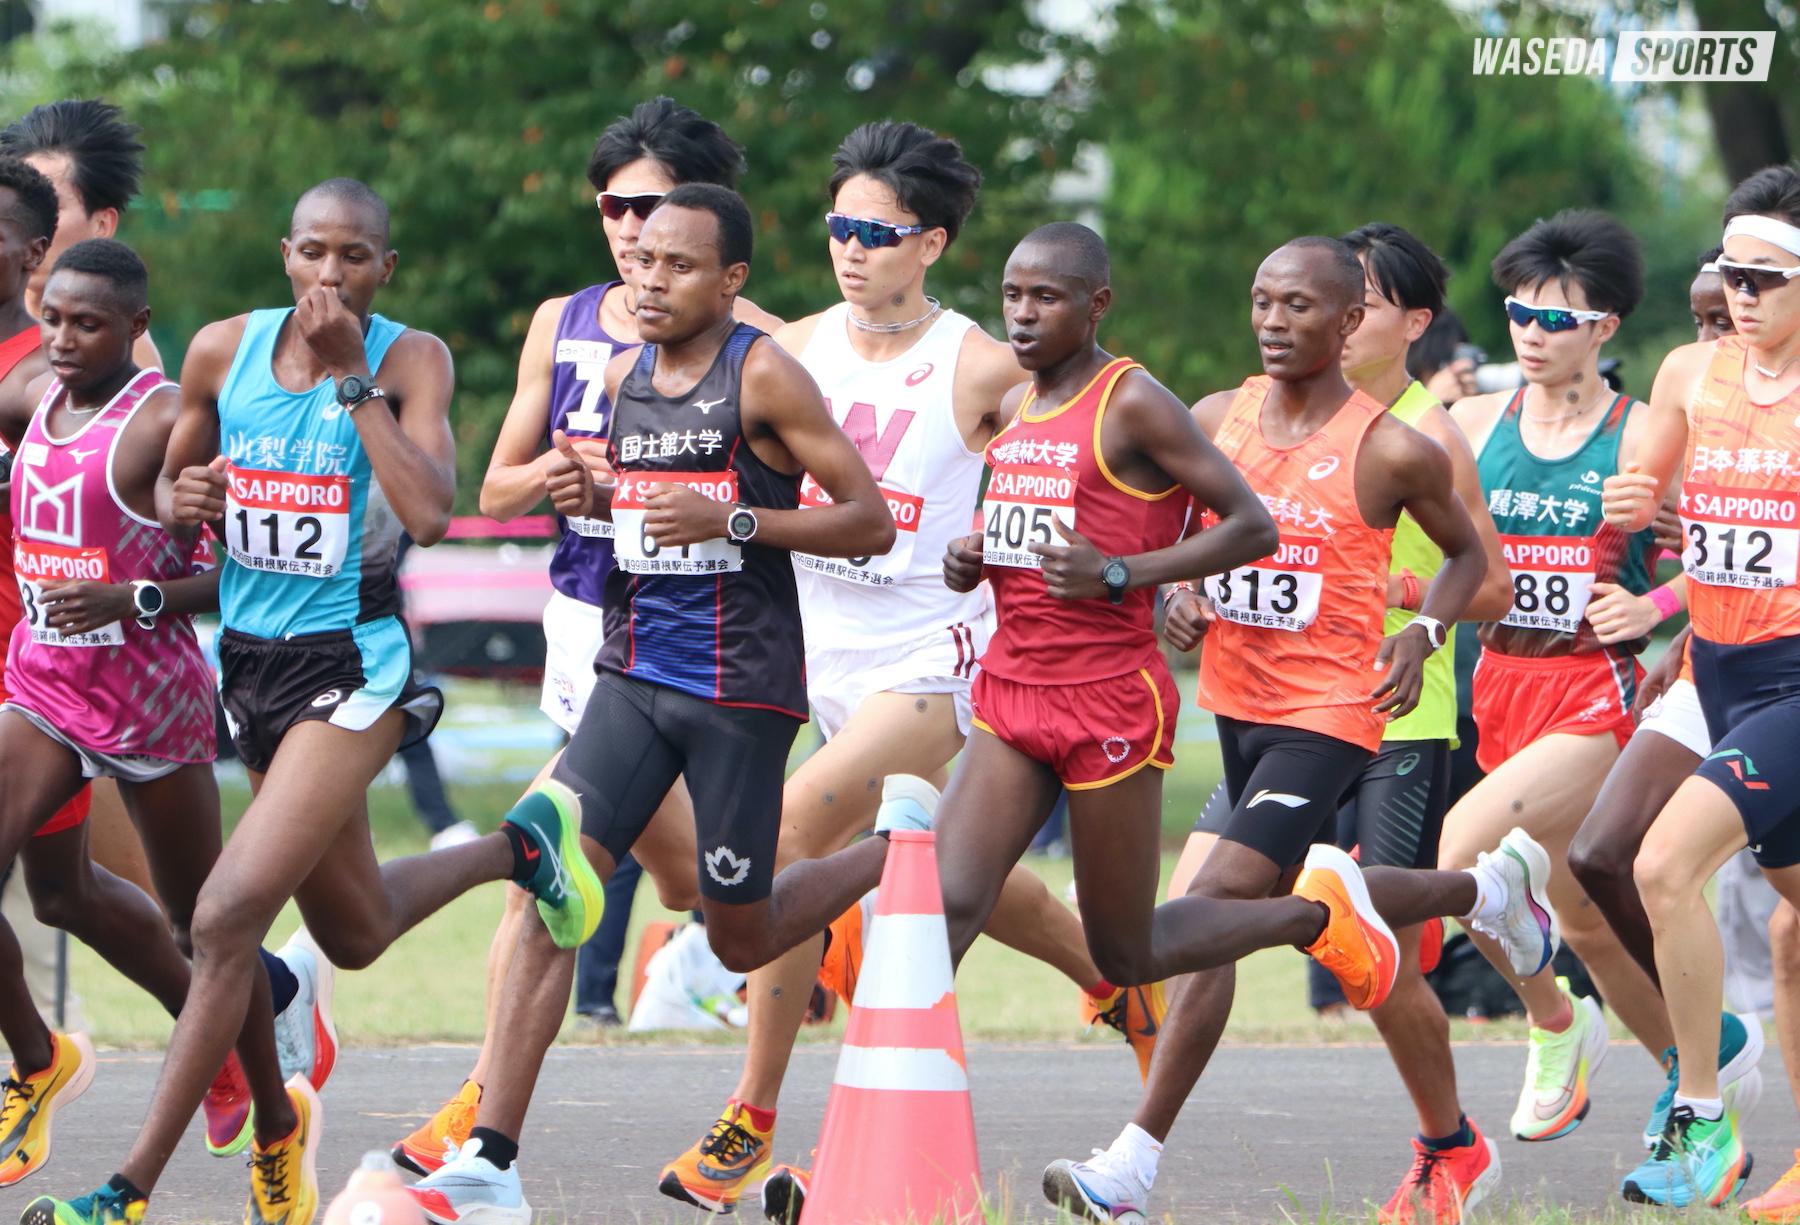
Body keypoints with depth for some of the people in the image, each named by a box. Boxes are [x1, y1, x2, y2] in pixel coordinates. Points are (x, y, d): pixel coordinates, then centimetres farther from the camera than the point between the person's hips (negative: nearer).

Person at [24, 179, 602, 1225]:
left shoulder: (410, 361, -11)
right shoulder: (224, 351, 1)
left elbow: (429, 514, -25)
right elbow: (172, 486, 14)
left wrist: (350, 376, -23)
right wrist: (180, 501, -10)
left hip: (353, 666, -6)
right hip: (250, 658, 6)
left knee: (228, 918, -17)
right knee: (355, 933, 19)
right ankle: (519, 848, 49)